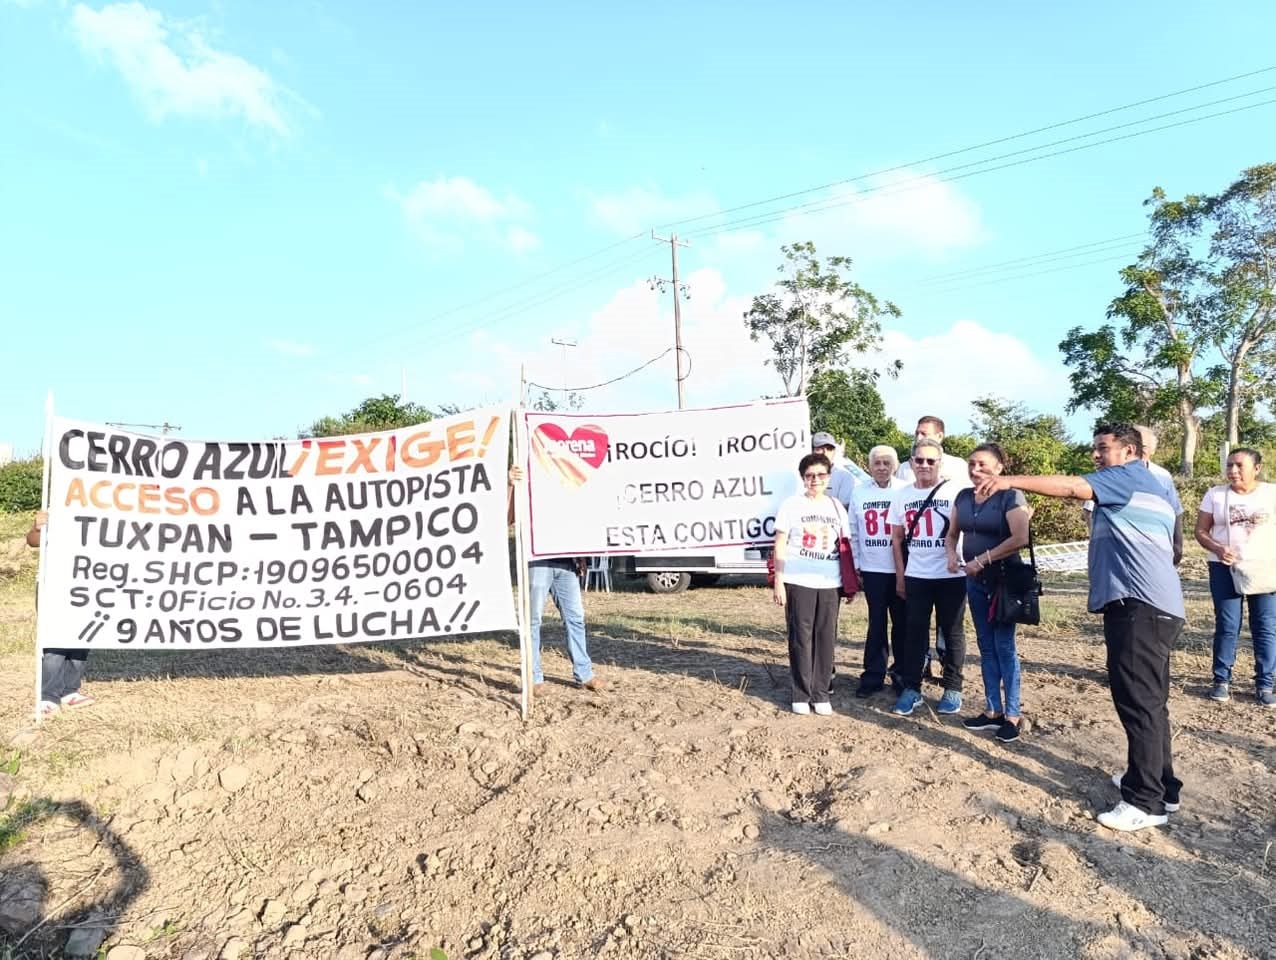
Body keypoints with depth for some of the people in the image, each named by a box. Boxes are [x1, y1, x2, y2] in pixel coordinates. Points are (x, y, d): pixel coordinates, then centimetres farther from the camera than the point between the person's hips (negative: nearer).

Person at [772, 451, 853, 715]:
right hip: (798, 582, -3)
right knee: (801, 638, 2)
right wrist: (778, 582, -7)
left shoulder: (836, 507, 10)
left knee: (826, 638, 5)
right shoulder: (791, 505, 0)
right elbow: (780, 546, -1)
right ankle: (801, 694, 14)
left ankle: (821, 694, 17)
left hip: (830, 584, 3)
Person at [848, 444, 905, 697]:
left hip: (902, 568, -1)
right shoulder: (859, 492, 4)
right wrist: (856, 567, 5)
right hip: (872, 569, 1)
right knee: (876, 623, 6)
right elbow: (854, 533, 7)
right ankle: (873, 675, 14)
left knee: (901, 622, 8)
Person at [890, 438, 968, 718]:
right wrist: (900, 577, 7)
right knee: (915, 632, 6)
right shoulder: (902, 495, 6)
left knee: (952, 632, 8)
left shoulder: (954, 492, -4)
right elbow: (897, 539, 10)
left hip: (951, 575, -2)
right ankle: (911, 688, 14)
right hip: (916, 576, 3)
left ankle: (952, 689, 18)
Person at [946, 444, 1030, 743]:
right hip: (976, 580, 6)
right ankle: (993, 710, 21)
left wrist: (982, 560, -21)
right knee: (986, 647, 11)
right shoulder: (963, 497, 7)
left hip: (1005, 579, -6)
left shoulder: (1010, 496, -12)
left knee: (1004, 646, -1)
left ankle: (1012, 715, 9)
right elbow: (953, 533, 17)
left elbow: (1020, 538, -23)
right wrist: (951, 555, -4)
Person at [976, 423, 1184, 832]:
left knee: (1137, 701, -8)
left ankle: (1146, 801, -3)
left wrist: (1012, 481, -24)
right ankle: (1160, 785, 27)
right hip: (1150, 605, 11)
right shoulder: (1144, 488, 24)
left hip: (1140, 606, -11)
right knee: (1148, 699, 17)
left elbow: (1071, 487, -19)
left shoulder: (1130, 476, -6)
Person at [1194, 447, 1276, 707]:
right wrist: (1217, 549, -16)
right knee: (1227, 626, 2)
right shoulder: (1215, 494, 4)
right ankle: (1222, 681, 11)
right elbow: (1200, 531, 3)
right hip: (1225, 569, 0)